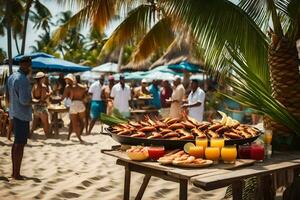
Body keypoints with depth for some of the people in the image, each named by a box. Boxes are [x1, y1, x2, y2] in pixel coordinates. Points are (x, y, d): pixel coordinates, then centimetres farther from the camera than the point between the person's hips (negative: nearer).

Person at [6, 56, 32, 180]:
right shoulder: (23, 80, -19)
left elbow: (8, 97, 16)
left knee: (17, 143, 16)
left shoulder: (11, 77, 11)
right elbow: (24, 100, -25)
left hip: (14, 113, 10)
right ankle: (16, 174, 5)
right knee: (20, 144, -2)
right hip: (23, 115, -10)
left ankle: (14, 172, 23)